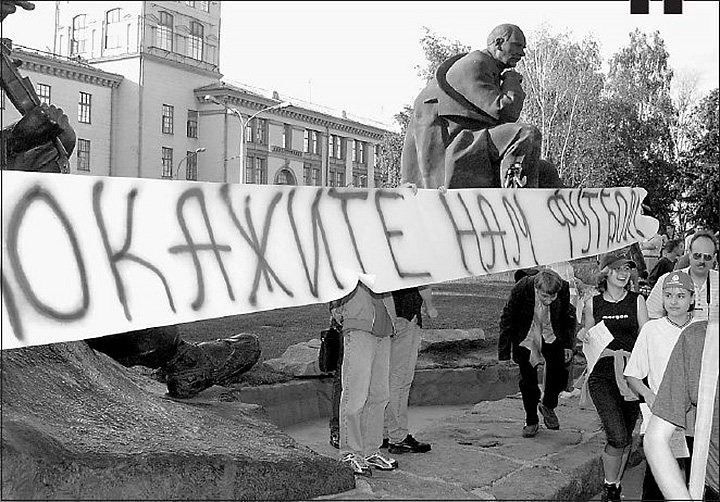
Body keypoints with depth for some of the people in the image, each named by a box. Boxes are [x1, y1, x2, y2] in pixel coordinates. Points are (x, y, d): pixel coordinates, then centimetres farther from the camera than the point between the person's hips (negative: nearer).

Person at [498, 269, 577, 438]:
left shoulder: (564, 289, -23)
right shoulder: (521, 289, -29)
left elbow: (569, 317, -2)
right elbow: (507, 320, -16)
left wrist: (568, 344, -4)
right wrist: (504, 354, -14)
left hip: (552, 335, 2)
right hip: (525, 337, -2)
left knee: (559, 375, -3)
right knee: (528, 380, -1)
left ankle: (548, 406, 28)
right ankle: (531, 422, 19)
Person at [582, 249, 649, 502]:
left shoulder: (637, 301, 4)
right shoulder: (593, 304, 5)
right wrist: (584, 337, -5)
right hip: (602, 375, -1)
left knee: (625, 436, 8)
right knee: (617, 436, -14)